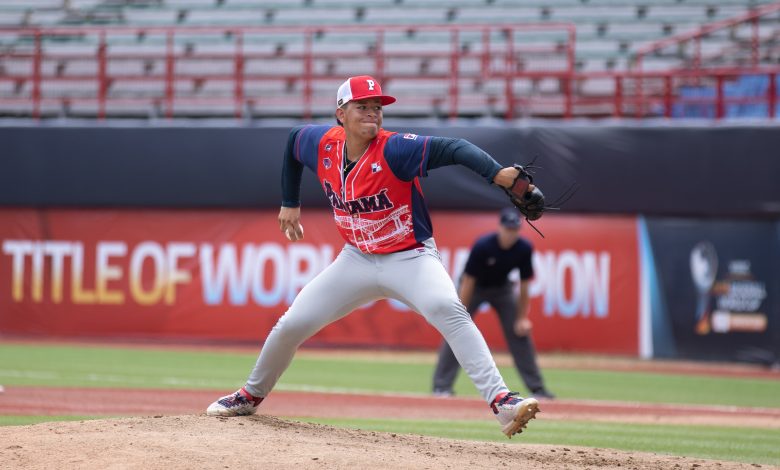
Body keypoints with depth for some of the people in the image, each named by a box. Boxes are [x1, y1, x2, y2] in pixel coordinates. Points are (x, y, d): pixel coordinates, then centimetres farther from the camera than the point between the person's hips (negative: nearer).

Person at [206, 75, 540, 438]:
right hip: (358, 259, 5)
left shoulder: (394, 150, -24)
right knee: (291, 325, 4)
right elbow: (292, 140, 16)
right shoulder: (322, 144, -8)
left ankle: (501, 402, -41)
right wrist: (289, 202, 20)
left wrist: (496, 173, -56)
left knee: (448, 310, -33)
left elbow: (452, 149, -39)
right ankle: (251, 396, 31)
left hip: (411, 258, -5)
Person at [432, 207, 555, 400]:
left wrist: (522, 318, -11)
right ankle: (442, 386, -11)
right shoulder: (482, 246, -32)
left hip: (502, 288, 3)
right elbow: (468, 281, -26)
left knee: (520, 333, -4)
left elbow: (524, 285, -11)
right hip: (476, 286, -3)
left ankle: (536, 387, 3)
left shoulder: (524, 249, -22)